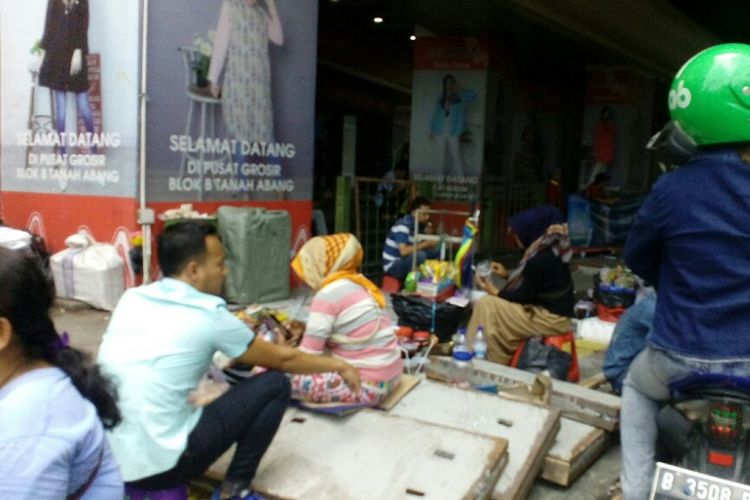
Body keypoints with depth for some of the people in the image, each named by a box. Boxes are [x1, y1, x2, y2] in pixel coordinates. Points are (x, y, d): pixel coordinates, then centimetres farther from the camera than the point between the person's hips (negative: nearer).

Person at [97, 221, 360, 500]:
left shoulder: (131, 299, 6)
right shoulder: (208, 314, -10)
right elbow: (281, 359, 4)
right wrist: (338, 366, 20)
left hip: (104, 460, 7)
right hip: (158, 466, -7)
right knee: (275, 385, 2)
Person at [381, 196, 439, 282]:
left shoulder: (420, 224, 2)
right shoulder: (403, 225, -22)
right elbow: (404, 251, -32)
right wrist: (427, 243, -29)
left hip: (408, 261, 8)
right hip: (393, 266, -8)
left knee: (436, 251, -4)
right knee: (419, 255, -33)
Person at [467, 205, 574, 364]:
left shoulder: (540, 260, -23)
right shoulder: (548, 251, 6)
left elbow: (525, 297, -16)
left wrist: (495, 292, -4)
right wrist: (507, 274, 16)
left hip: (551, 318, -10)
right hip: (552, 311, 10)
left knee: (486, 306, -9)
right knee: (492, 303, 12)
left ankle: (491, 363, 5)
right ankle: (496, 361, 14)